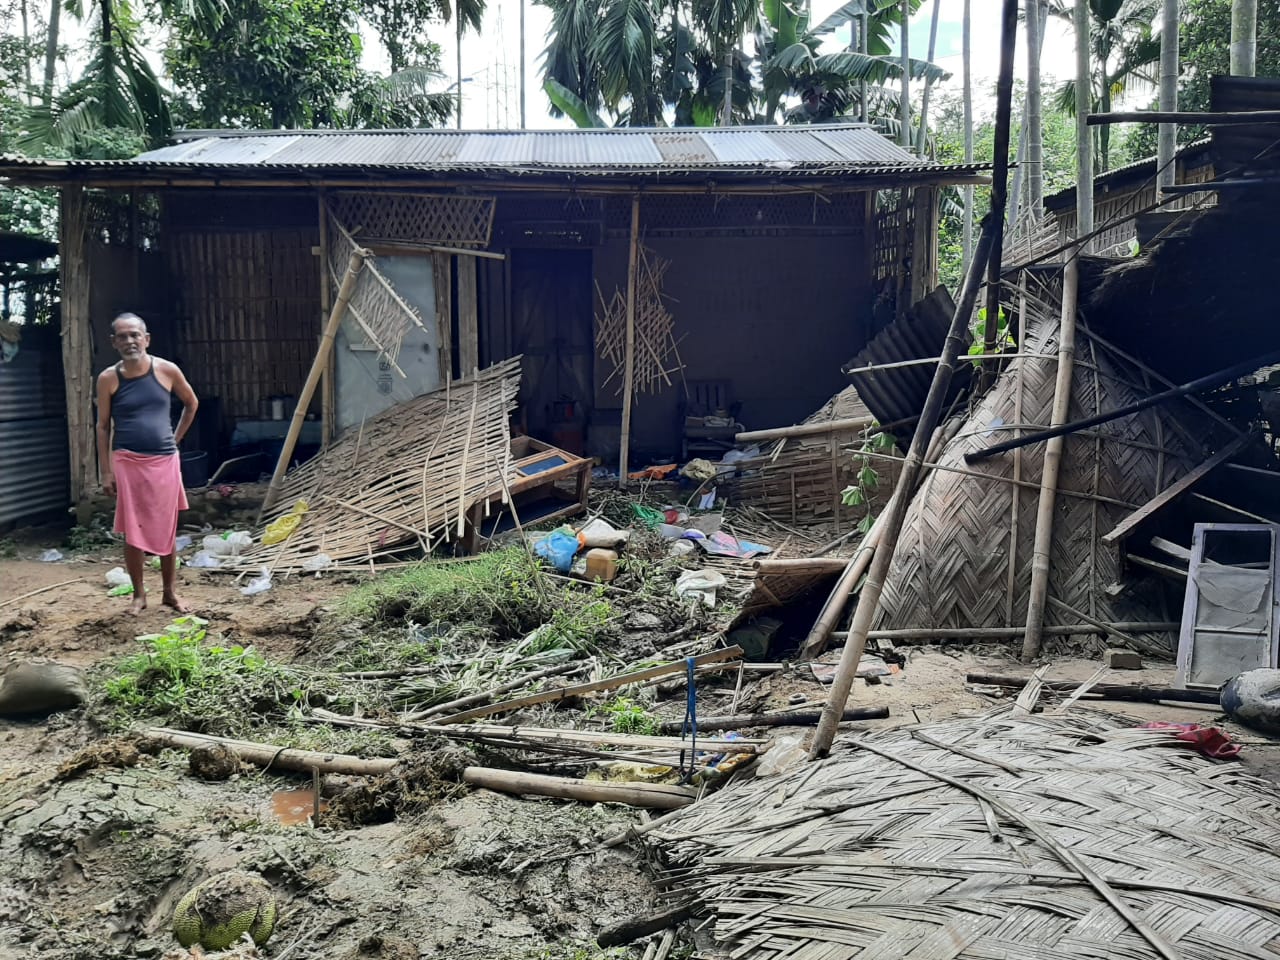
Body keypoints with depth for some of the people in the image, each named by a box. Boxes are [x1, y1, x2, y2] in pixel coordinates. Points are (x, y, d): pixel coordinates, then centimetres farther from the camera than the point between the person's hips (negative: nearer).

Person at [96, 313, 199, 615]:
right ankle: (139, 594, 16)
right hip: (128, 462, -1)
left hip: (165, 461, 1)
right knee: (133, 531, 3)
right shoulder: (108, 379, -3)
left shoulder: (167, 370, -2)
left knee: (167, 530, 8)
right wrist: (105, 471, -2)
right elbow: (103, 426, 1)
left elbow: (191, 403, 15)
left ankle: (171, 592, 20)